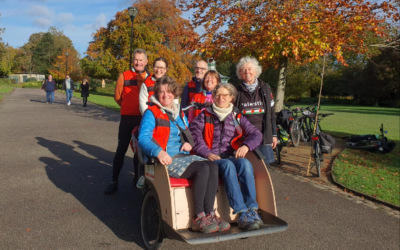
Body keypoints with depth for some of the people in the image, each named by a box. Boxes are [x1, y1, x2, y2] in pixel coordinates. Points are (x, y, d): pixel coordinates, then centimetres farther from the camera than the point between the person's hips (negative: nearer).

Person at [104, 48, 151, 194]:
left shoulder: (151, 78, 0)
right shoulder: (124, 76, -4)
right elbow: (117, 96, 3)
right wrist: (129, 108, 10)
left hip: (144, 119, 2)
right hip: (127, 118, -2)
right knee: (121, 149, -1)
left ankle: (137, 177, 29)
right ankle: (114, 181, 6)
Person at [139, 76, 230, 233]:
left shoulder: (180, 114, 22)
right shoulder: (151, 113, 1)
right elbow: (143, 138, -14)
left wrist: (190, 143, 5)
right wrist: (158, 151, -35)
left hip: (185, 156, 6)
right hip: (167, 159, -6)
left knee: (213, 166, -22)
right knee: (203, 169, -28)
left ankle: (209, 214, -22)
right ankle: (199, 218, -20)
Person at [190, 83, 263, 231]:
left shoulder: (237, 117, 19)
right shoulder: (204, 116, 14)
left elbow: (255, 134, 8)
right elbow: (194, 134, -1)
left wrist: (246, 146, -15)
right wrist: (207, 153, -16)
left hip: (231, 156, 2)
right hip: (211, 159, -2)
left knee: (245, 163, -31)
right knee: (228, 165, -35)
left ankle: (252, 210, -33)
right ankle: (242, 213, -39)